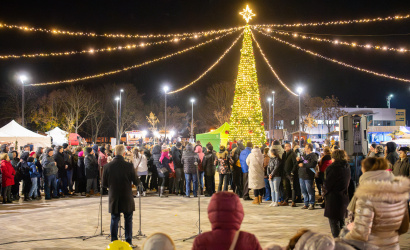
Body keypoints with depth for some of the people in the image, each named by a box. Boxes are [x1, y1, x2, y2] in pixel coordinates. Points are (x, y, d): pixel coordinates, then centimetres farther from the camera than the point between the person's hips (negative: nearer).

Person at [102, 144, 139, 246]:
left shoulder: (107, 166, -8)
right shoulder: (129, 166, -13)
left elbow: (104, 184, 0)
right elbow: (136, 182, -5)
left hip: (113, 198, 2)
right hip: (127, 198, -2)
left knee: (114, 220, 11)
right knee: (128, 220, 11)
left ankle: (114, 242, 15)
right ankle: (128, 242, 15)